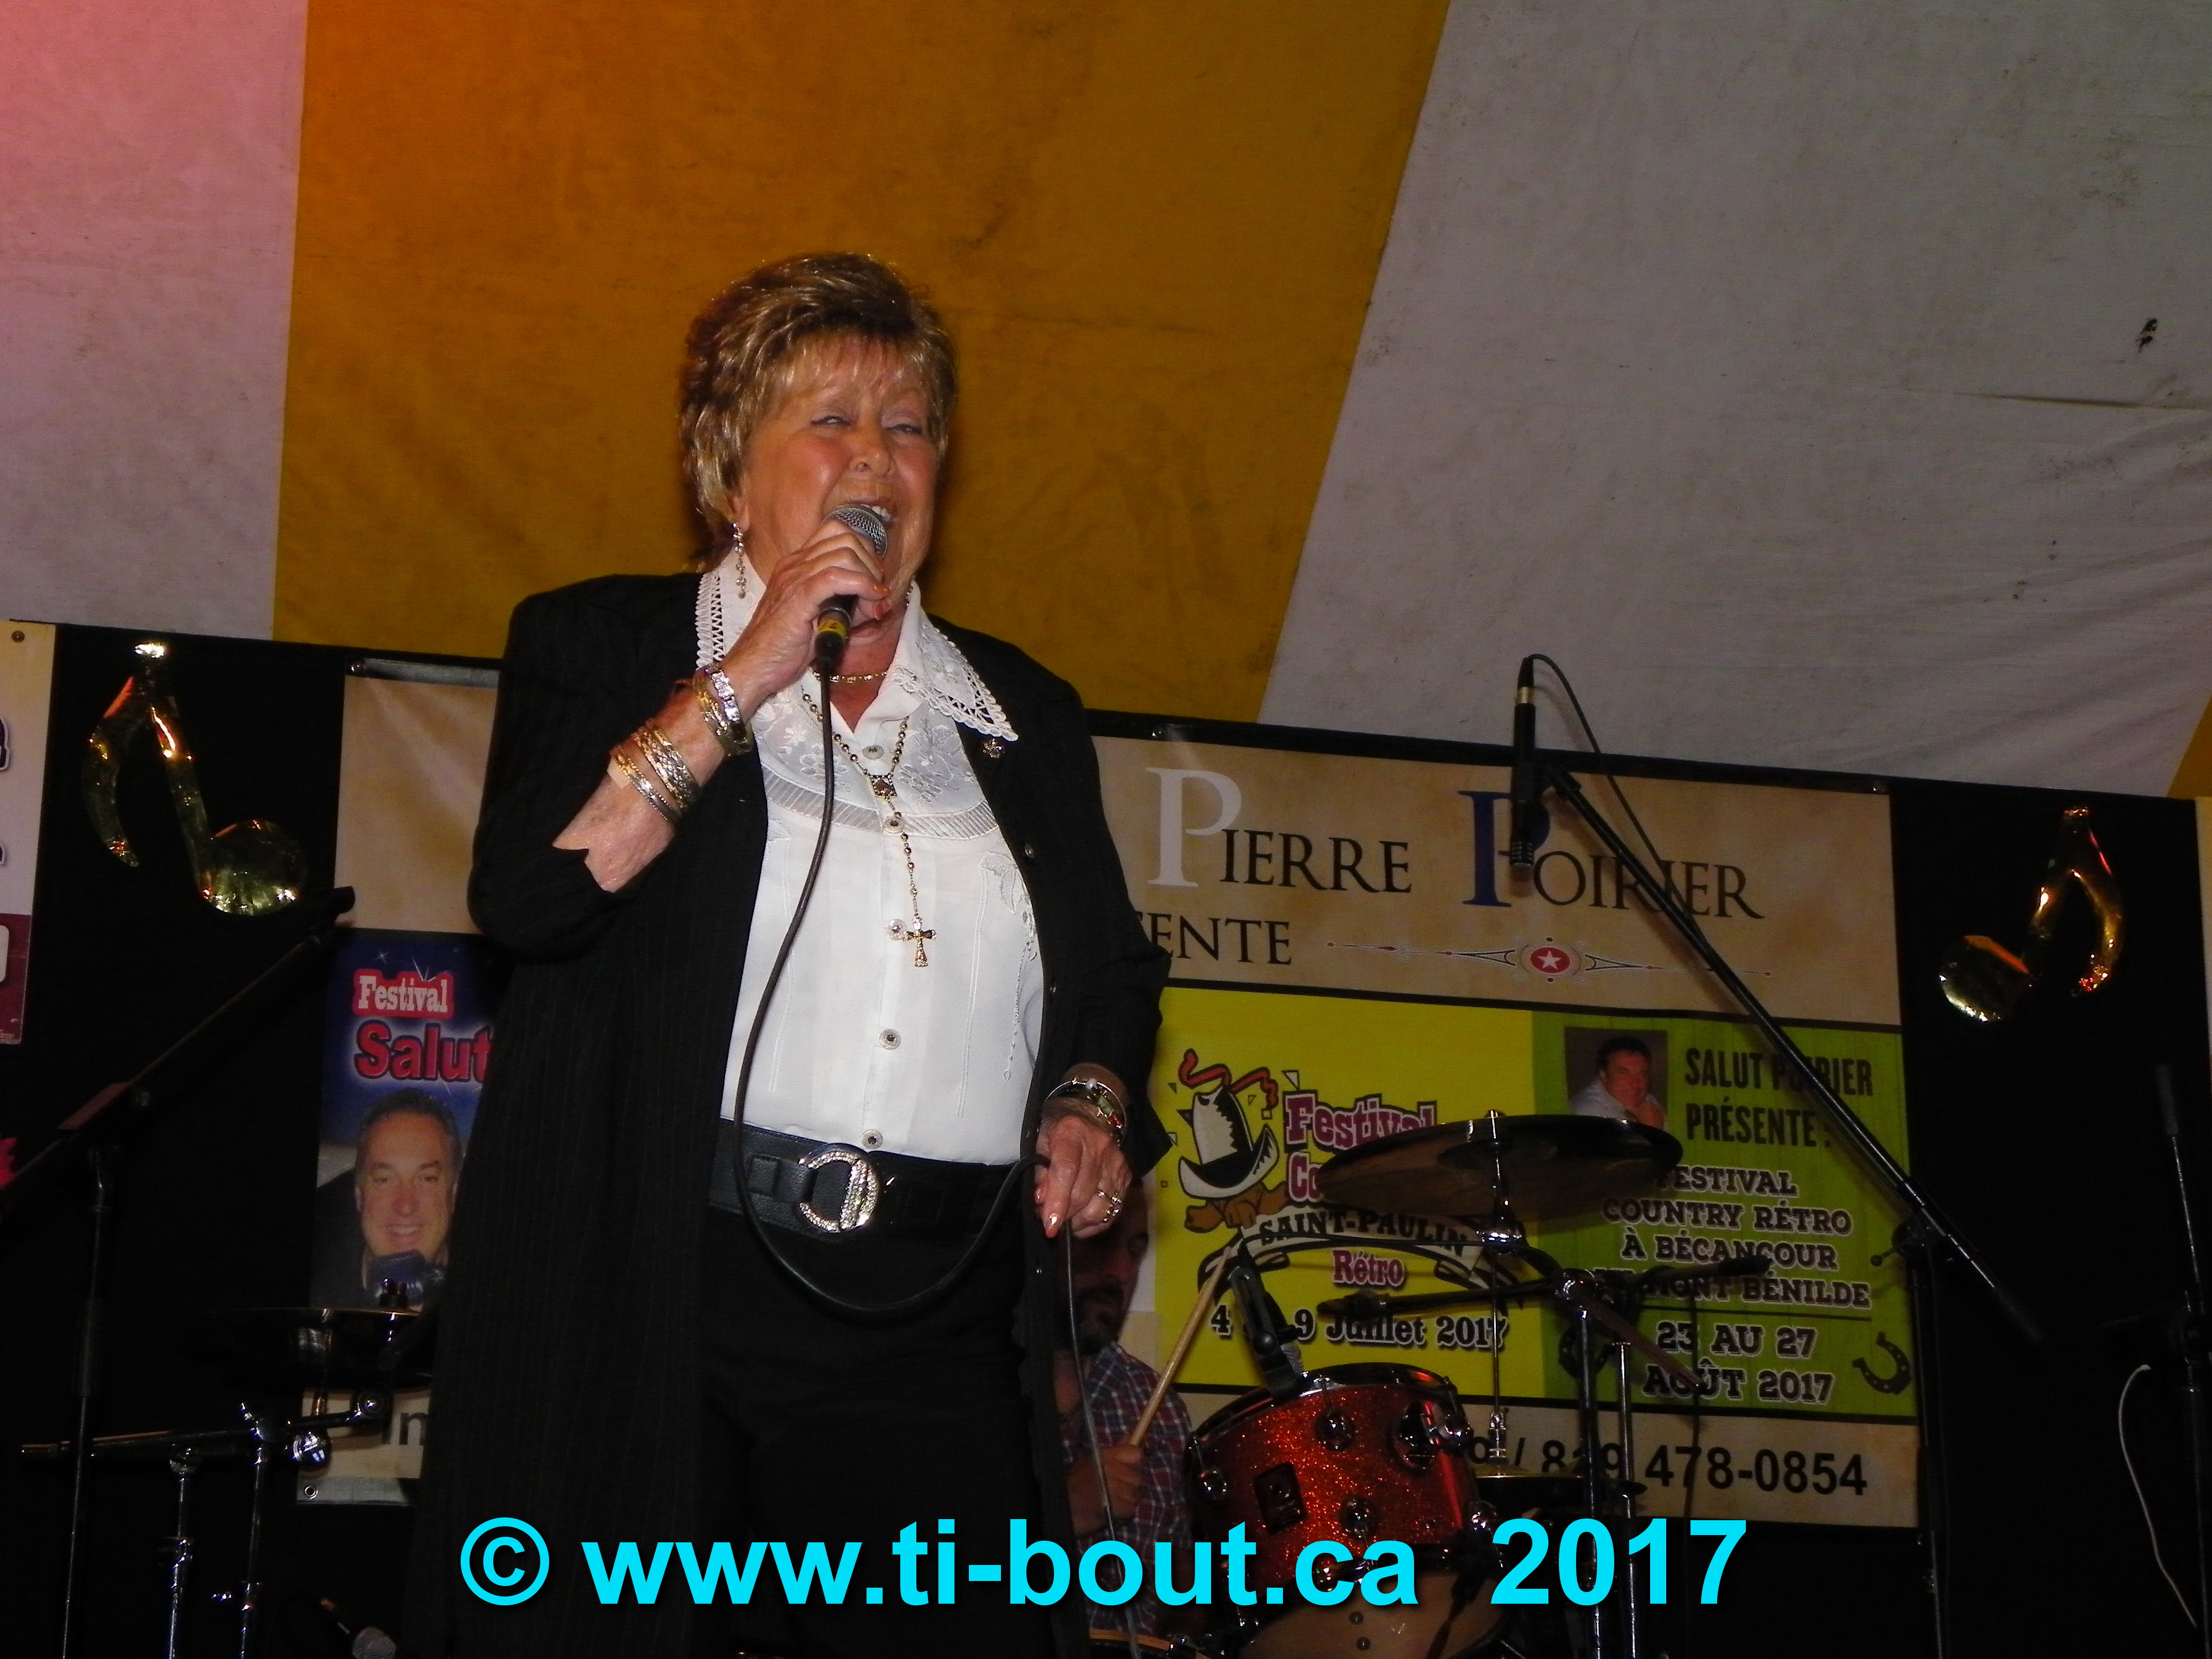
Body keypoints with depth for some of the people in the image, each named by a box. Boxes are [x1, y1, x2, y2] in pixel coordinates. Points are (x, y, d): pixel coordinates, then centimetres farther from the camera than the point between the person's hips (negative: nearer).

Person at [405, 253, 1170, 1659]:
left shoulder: (1026, 716, 19)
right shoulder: (604, 646, 7)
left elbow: (1114, 971, 25)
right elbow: (529, 895, -9)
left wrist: (1095, 1102, 3)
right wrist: (746, 676, -8)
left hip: (945, 1331, 3)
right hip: (658, 1298, -3)